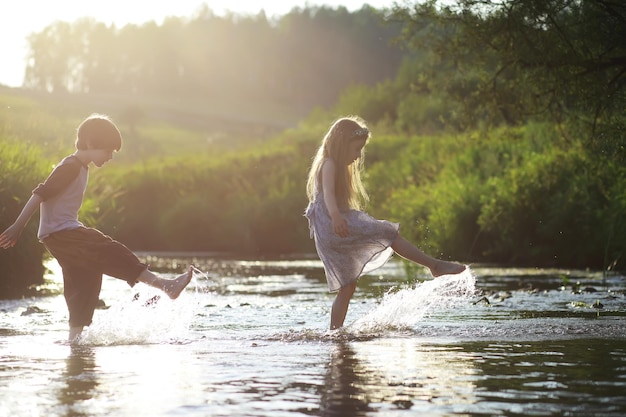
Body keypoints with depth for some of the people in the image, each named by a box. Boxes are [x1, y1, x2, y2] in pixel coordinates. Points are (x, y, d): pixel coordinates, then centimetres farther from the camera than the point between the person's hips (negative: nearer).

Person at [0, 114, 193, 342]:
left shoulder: (81, 168, 17)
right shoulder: (70, 167, -14)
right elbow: (40, 195, -19)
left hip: (67, 232, 10)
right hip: (59, 233, -10)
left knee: (86, 279, 8)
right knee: (111, 254, -17)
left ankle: (75, 337, 12)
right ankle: (165, 285, -23)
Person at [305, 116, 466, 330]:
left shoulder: (339, 167, 25)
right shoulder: (330, 164, -7)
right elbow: (328, 192, -27)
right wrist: (335, 215, -45)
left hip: (332, 235, 11)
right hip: (333, 226, -11)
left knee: (347, 286, 10)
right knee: (388, 233, -14)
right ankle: (435, 265, -15)